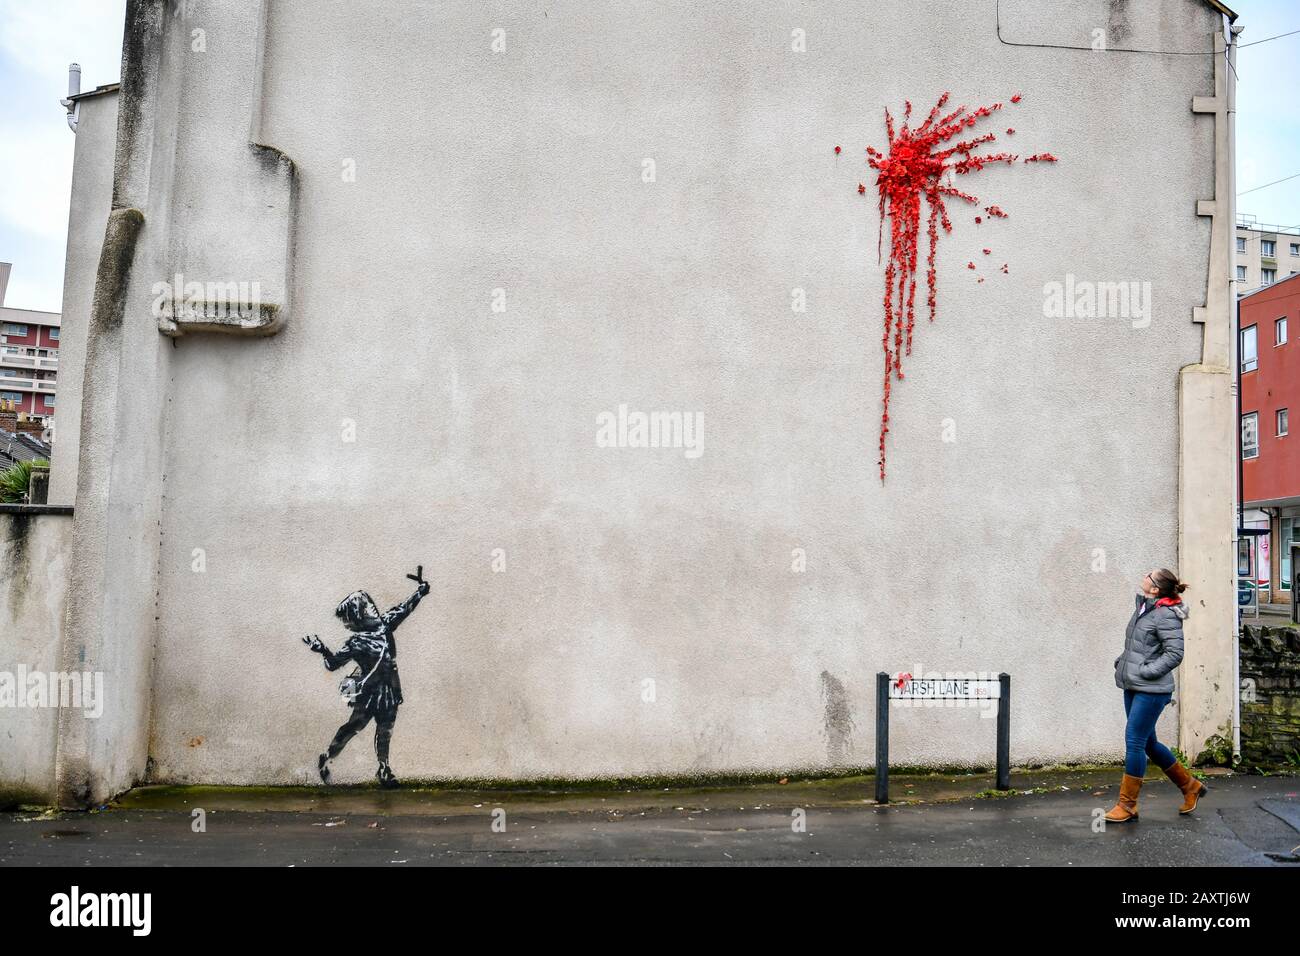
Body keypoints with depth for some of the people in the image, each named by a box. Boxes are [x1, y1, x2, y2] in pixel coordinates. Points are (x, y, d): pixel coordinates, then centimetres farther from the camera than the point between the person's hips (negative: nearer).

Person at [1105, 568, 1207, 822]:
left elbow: (1175, 653, -18)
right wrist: (1121, 661, 11)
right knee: (1148, 743, 17)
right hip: (1133, 686, 9)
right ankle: (1190, 785, 34)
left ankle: (1127, 804, 4)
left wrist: (1146, 671, -18)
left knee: (1134, 742, -6)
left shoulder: (1165, 615, -17)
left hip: (1151, 689, -9)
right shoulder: (1142, 608, 10)